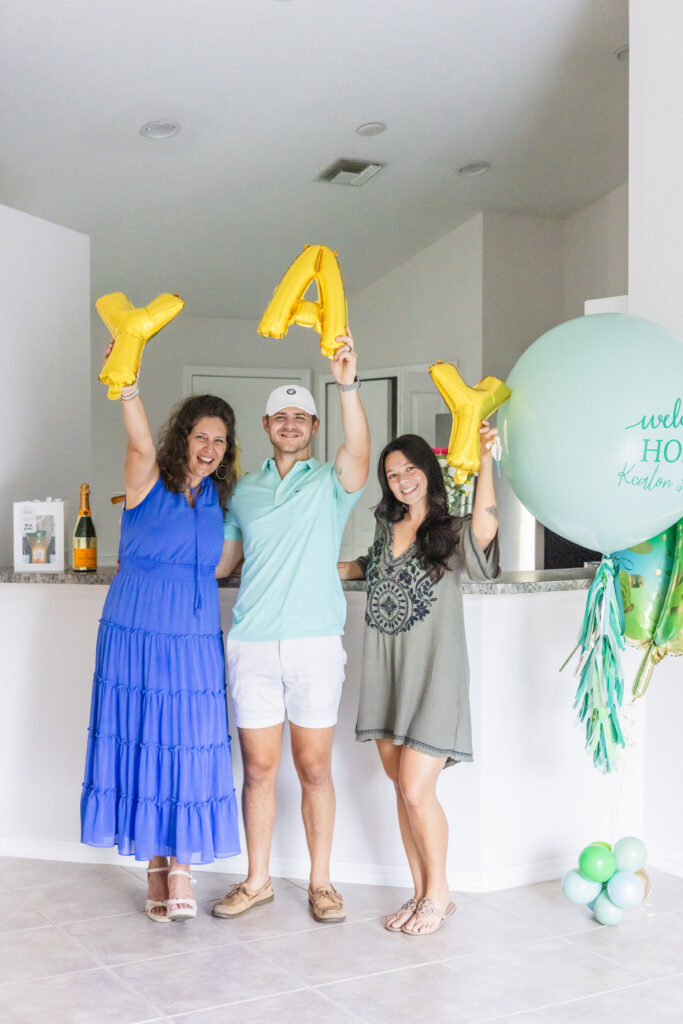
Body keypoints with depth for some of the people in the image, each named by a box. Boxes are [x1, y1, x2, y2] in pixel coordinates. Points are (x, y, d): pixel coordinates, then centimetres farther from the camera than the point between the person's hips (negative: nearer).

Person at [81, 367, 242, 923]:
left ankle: (182, 868, 8)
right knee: (141, 741, 2)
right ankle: (155, 868, 15)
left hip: (196, 637, 3)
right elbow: (141, 445, -26)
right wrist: (128, 389, -44)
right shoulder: (149, 481, -3)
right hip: (137, 630, -3)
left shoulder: (218, 497, 10)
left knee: (189, 745, -1)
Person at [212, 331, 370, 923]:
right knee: (259, 769, 8)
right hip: (252, 645, 3)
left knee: (314, 769, 5)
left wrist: (348, 386, -32)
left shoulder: (331, 483, 4)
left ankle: (321, 882, 18)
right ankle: (258, 881, 21)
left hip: (315, 644, -2)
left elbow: (359, 452, -18)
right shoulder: (246, 490, 14)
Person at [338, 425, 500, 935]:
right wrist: (345, 569, 17)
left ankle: (439, 892, 14)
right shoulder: (387, 528, 13)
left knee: (416, 789, -8)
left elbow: (484, 530, -29)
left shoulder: (450, 533, -5)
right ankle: (421, 893, 22)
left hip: (432, 673, -6)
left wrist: (485, 459, -30)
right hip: (385, 672, 6)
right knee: (402, 787, 9)